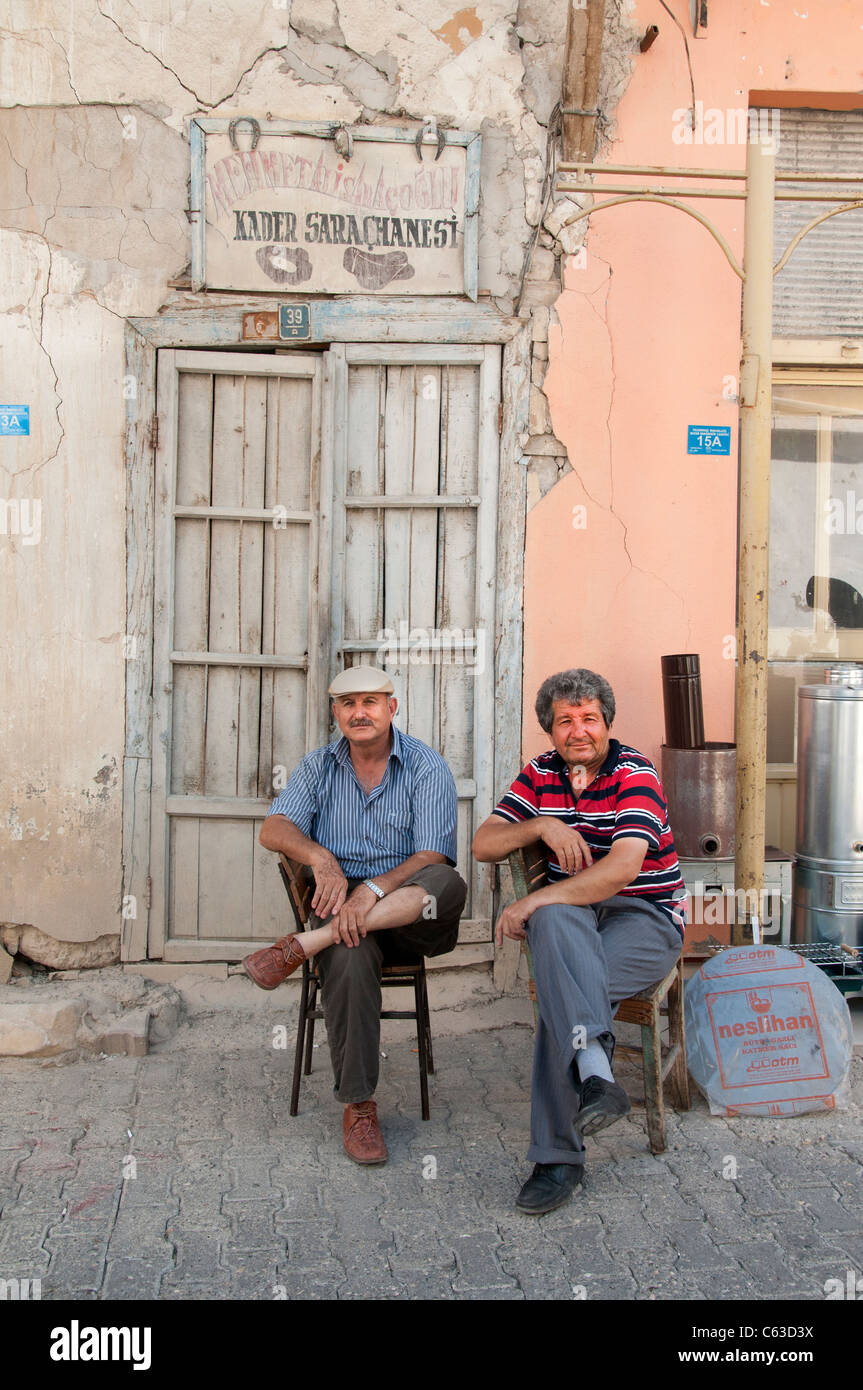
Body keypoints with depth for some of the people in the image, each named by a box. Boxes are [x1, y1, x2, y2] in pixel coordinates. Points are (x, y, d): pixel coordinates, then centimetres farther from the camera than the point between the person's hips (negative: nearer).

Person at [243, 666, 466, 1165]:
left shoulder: (427, 767, 0)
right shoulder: (319, 767, 12)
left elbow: (433, 857, -11)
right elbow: (274, 829, -3)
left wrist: (374, 889, -28)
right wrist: (320, 857, -24)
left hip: (410, 915, -1)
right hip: (342, 903, 1)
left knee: (449, 885, -34)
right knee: (350, 955, -34)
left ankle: (304, 945, -35)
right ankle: (358, 1105, -19)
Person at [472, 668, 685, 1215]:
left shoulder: (636, 774, -9)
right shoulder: (541, 774, 10)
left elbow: (621, 869, -23)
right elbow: (484, 844, 6)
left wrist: (535, 901, -26)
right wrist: (542, 825, -13)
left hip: (645, 916, -4)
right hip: (573, 917, 4)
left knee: (560, 988, -31)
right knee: (555, 919, -34)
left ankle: (559, 1156, -26)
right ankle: (594, 1067, -43)